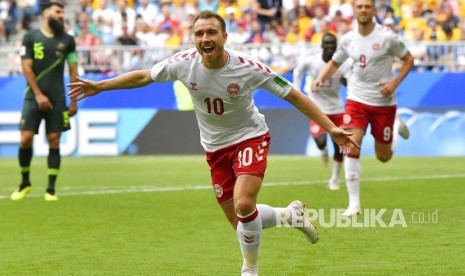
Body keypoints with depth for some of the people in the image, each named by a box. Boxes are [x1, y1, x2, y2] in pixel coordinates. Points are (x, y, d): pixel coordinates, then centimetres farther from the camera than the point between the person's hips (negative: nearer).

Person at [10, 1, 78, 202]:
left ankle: (51, 189, 2)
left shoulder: (67, 40, 8)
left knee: (54, 141, -3)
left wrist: (74, 101, 6)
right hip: (34, 97, -1)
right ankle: (25, 183, 12)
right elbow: (26, 68, -2)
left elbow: (73, 71, 10)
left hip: (57, 99, 1)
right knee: (26, 139, -8)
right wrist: (38, 95, -10)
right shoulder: (30, 38, 2)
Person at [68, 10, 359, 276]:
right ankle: (292, 214, 36)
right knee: (241, 222, 5)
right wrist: (98, 86, 2)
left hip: (250, 137, -4)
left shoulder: (248, 67, -24)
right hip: (215, 147, 4)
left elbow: (294, 95, -17)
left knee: (243, 205, -26)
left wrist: (331, 127, -22)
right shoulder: (184, 63, -16)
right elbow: (143, 76, 1)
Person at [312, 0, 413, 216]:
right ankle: (354, 204, -11)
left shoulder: (386, 37, -12)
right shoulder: (347, 40, -1)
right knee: (351, 148, -17)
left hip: (383, 102, -2)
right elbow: (334, 62, 16)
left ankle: (397, 127, 44)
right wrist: (320, 78, -3)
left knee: (383, 157, 9)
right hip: (357, 100, 2)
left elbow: (408, 60, -1)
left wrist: (395, 82, -14)